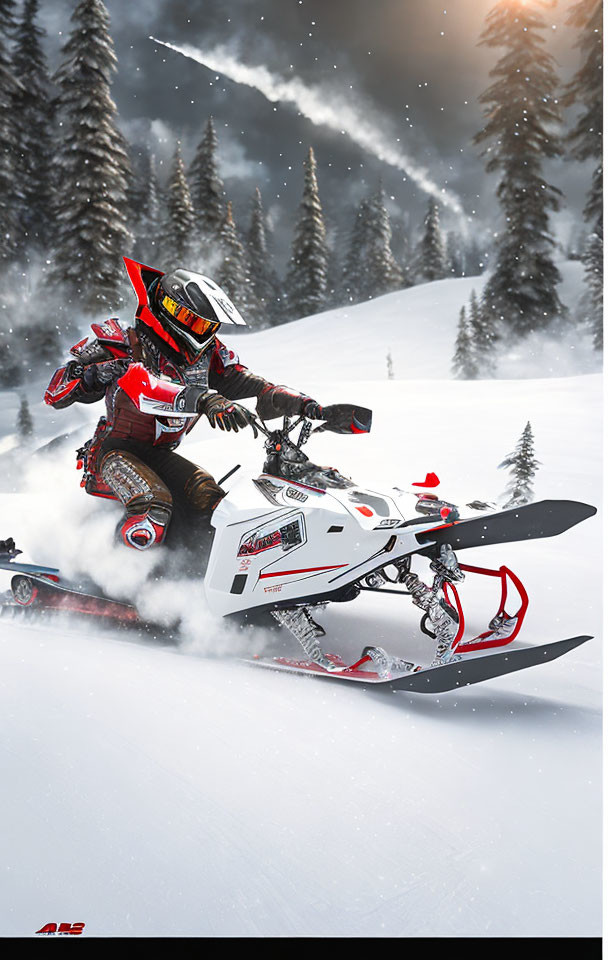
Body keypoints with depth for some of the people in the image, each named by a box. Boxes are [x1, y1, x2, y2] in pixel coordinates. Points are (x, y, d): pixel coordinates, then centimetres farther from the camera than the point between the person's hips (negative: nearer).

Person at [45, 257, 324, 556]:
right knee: (155, 505, -32)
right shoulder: (128, 347, -18)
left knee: (212, 501, -15)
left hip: (161, 456, 7)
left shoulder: (208, 355, 1)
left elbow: (248, 384, -3)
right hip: (115, 450, -6)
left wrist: (298, 402, -21)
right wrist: (203, 400, -55)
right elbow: (145, 389, -39)